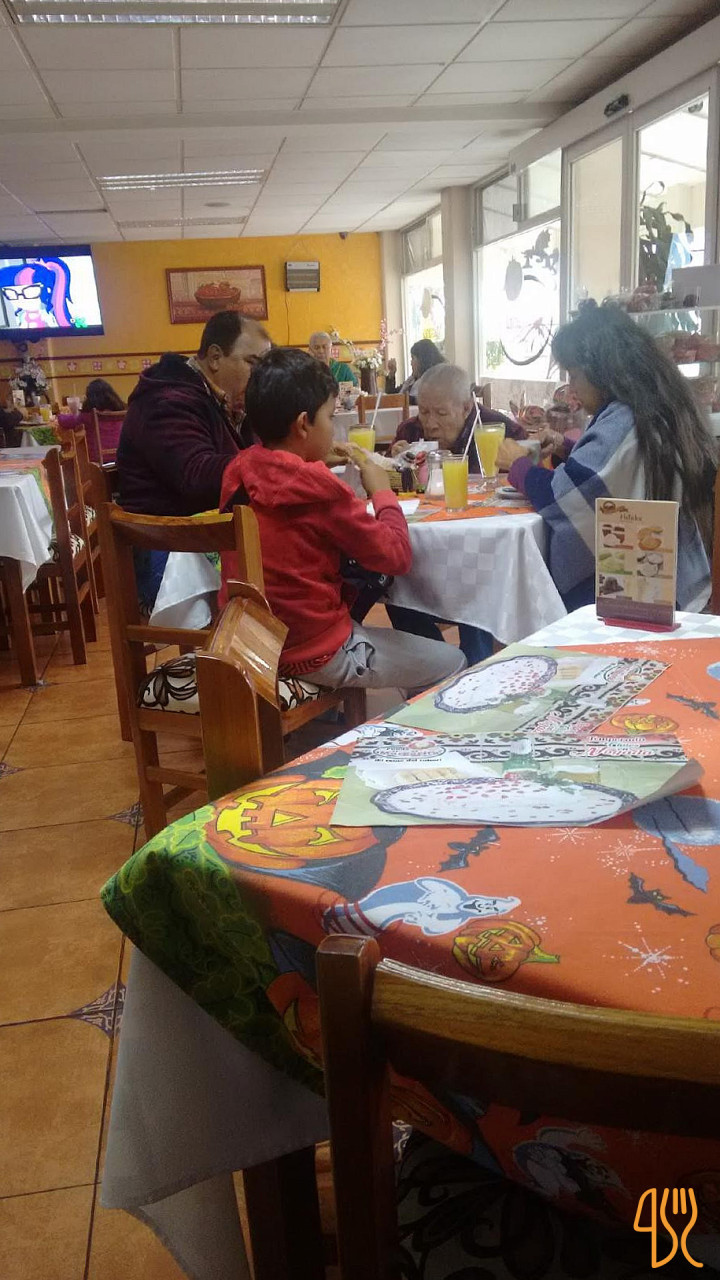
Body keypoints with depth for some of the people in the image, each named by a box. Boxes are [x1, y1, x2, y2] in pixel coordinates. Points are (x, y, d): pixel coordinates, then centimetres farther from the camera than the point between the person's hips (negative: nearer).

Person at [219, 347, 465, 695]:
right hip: (312, 655, -8)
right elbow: (396, 556, -14)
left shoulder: (236, 471, -2)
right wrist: (382, 491, -1)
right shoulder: (320, 489, -22)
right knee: (451, 662, 8)